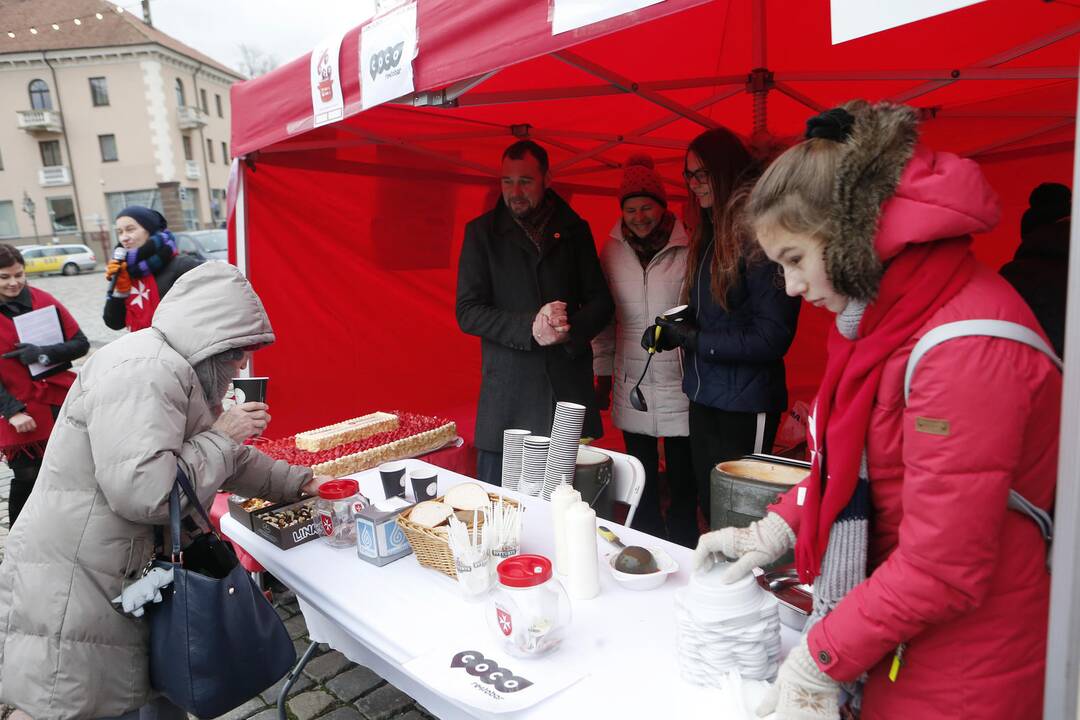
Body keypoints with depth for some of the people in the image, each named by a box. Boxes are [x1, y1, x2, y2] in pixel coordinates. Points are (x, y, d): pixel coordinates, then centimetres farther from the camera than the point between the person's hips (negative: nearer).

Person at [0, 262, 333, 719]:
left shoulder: (175, 370, 10)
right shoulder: (144, 371, -23)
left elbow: (226, 460, 21)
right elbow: (143, 491, -32)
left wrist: (298, 483, 19)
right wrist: (222, 436, -19)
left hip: (125, 586, 9)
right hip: (70, 593, -9)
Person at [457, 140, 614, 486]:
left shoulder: (575, 230, 9)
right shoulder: (481, 232, 4)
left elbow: (601, 302, 9)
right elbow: (468, 312, -2)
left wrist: (572, 329, -13)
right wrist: (529, 328, -16)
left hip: (570, 389, 2)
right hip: (507, 396, -1)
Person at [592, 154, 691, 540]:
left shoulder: (687, 249, -6)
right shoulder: (612, 251, 6)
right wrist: (602, 374, 11)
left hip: (681, 384, -3)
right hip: (632, 386, 3)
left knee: (683, 482, 7)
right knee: (642, 485, 13)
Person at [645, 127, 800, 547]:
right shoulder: (709, 234, 11)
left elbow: (772, 336, -19)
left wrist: (696, 339, -16)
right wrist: (674, 331, 0)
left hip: (745, 406, -8)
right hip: (704, 396, 9)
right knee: (709, 509, 18)